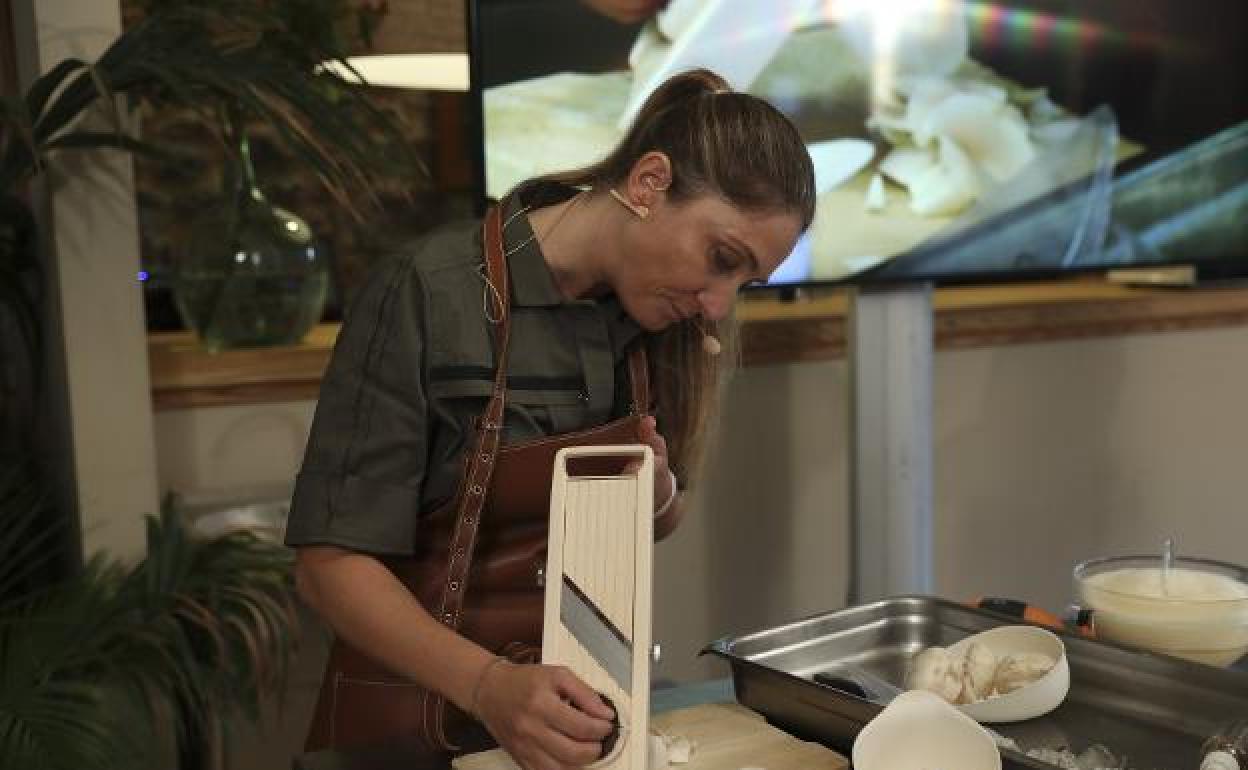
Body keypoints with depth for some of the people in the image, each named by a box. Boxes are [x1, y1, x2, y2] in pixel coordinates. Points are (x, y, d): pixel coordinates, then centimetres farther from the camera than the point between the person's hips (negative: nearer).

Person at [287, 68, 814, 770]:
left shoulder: (661, 321, -4)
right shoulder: (430, 294, -19)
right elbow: (333, 561, -18)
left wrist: (659, 491, -12)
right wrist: (489, 684, -30)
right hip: (422, 702, -3)